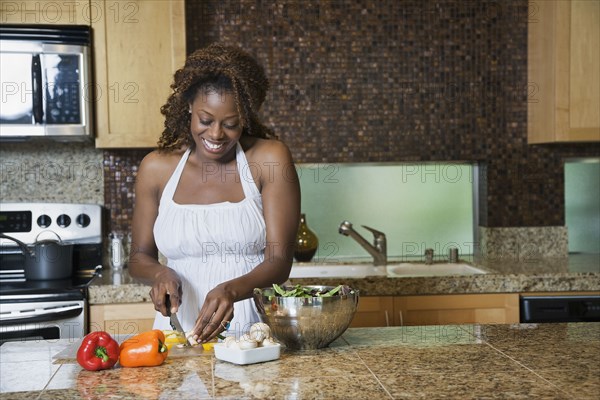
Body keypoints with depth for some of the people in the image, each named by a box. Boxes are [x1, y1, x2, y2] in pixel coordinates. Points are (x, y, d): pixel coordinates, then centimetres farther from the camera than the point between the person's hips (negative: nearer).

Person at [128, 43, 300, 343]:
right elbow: (140, 257, 15)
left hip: (255, 327, -2)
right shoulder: (157, 167, 5)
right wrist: (159, 273, -7)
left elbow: (279, 262, -6)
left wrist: (232, 290, -25)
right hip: (179, 327, 3)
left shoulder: (269, 159, -2)